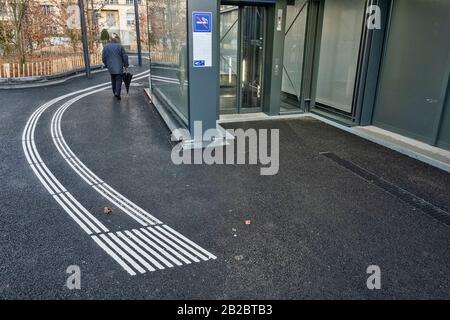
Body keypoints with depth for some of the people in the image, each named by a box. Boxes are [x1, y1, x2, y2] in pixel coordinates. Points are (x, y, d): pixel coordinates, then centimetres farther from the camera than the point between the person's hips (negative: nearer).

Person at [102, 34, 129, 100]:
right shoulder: (120, 46, -4)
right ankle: (117, 93, -17)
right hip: (119, 67, -3)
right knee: (118, 80, -2)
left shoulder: (106, 47, 4)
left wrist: (106, 65, 21)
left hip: (111, 67, 3)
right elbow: (125, 57, -3)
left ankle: (115, 92, 24)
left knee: (113, 80, 17)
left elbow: (103, 57, 7)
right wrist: (126, 65, 8)